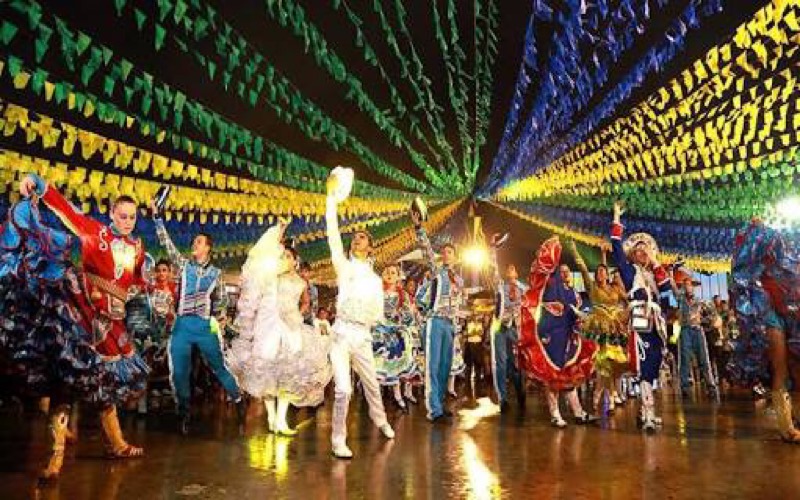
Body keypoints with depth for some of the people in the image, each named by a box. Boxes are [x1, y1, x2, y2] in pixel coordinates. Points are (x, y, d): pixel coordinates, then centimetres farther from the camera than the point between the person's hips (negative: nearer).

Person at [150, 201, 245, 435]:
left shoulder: (216, 272, 8)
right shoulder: (183, 264, 9)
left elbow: (222, 299, 16)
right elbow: (166, 242, 2)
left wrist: (220, 318, 3)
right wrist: (156, 216, -4)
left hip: (205, 326, -1)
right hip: (182, 325, 2)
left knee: (219, 366, 3)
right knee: (179, 372, 3)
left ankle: (238, 401, 20)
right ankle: (184, 413, 21)